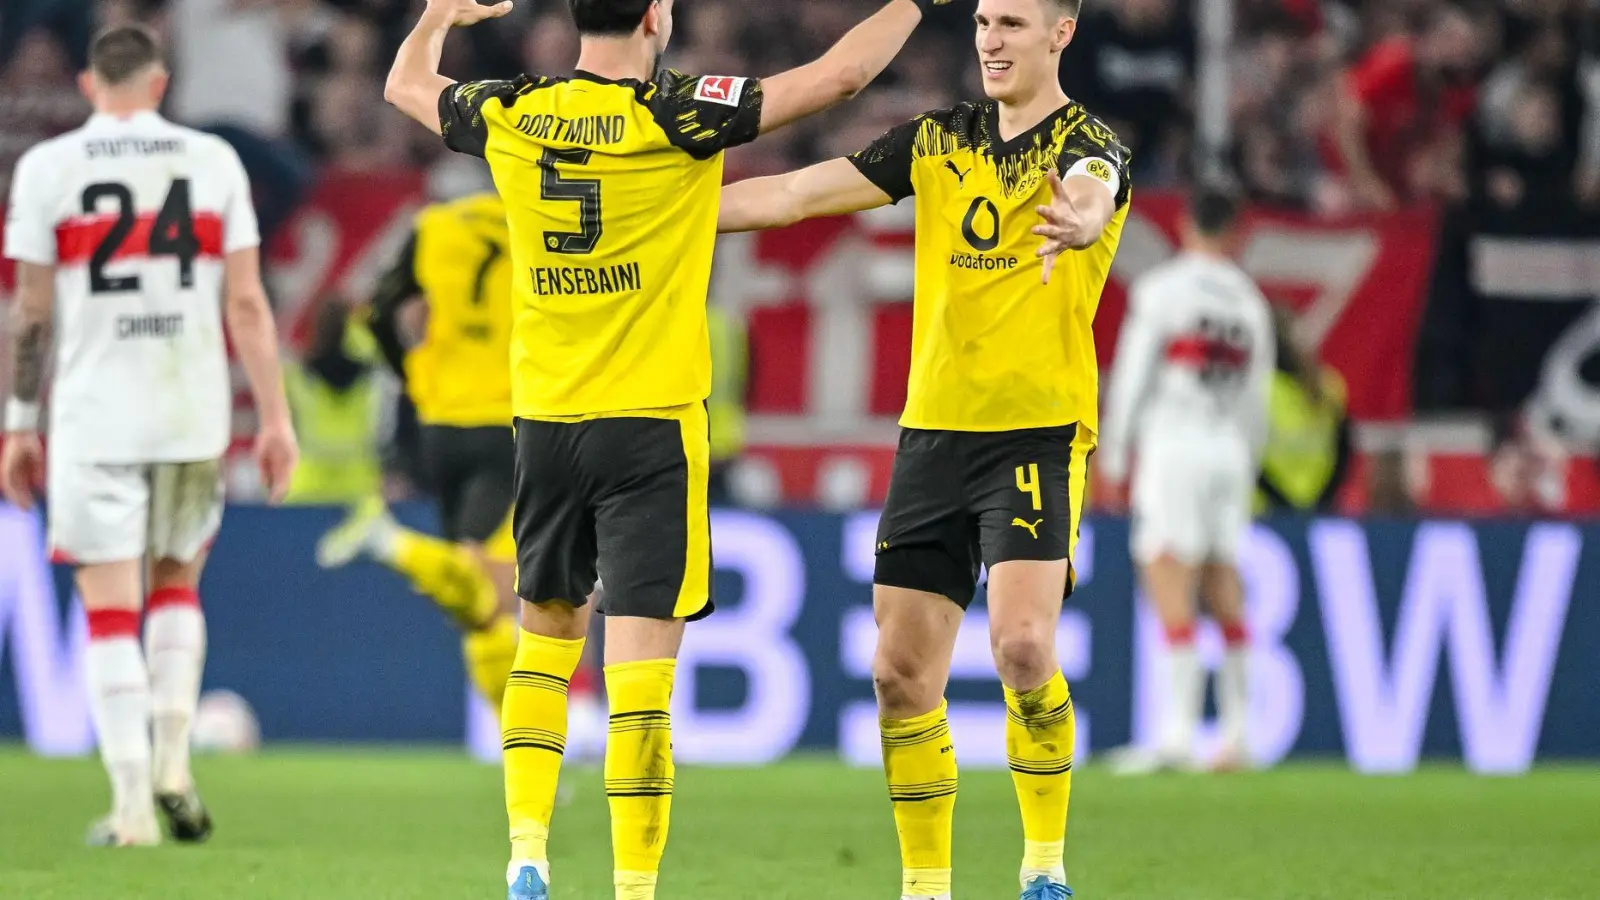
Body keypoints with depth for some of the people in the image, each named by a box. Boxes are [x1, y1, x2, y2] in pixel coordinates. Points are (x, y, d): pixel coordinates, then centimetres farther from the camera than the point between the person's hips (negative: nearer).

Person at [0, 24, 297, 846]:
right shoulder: (212, 161, 4)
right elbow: (246, 303, 2)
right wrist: (275, 419, 5)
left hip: (95, 419, -2)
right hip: (195, 411, 2)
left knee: (110, 610, 1)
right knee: (177, 584, 20)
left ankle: (131, 804, -5)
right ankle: (172, 759, 6)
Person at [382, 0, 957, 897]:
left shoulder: (513, 118, 0)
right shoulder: (674, 118, -13)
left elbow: (406, 85, 22)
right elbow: (842, 73, -9)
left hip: (545, 422, 5)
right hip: (651, 422, -5)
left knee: (547, 639, 21)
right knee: (643, 675, -4)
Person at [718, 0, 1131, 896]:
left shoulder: (1086, 142, -6)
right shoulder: (938, 140, 11)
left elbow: (1090, 189, -31)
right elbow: (797, 194, 11)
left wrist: (1079, 218, -56)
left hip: (1039, 430, -5)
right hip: (933, 429, 5)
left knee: (1022, 642, -22)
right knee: (902, 673, 2)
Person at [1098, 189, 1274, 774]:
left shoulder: (1161, 289, -3)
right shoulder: (1250, 302, 12)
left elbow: (1131, 377, -5)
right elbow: (1256, 401, 14)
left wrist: (1114, 457, 0)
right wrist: (1246, 473, 22)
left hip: (1173, 445, -5)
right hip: (1229, 450, 5)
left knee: (1170, 584, -11)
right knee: (1225, 594, 10)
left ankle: (1178, 732, -21)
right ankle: (1236, 735, 10)